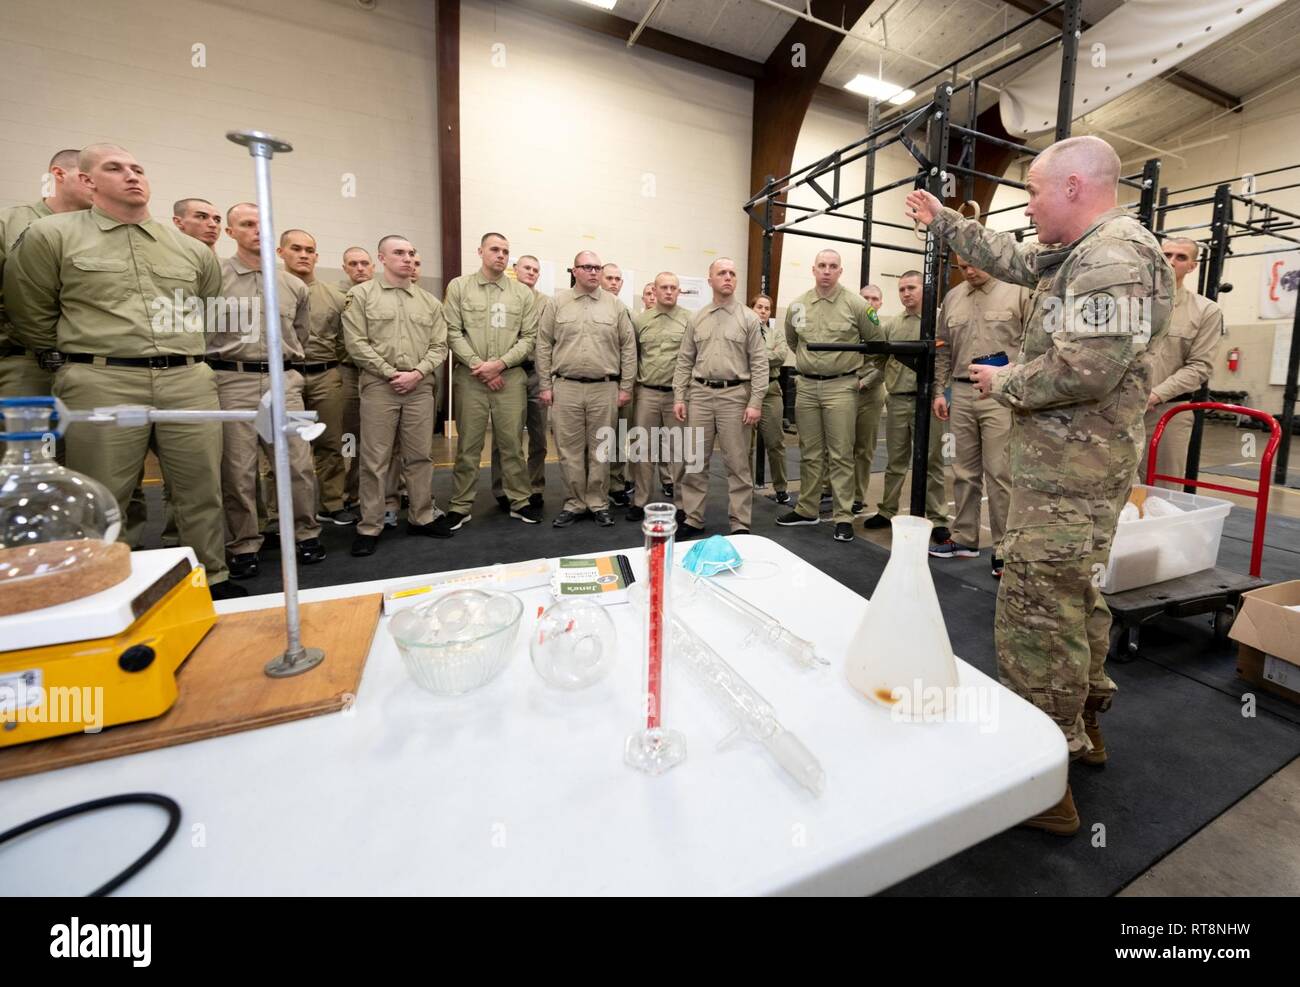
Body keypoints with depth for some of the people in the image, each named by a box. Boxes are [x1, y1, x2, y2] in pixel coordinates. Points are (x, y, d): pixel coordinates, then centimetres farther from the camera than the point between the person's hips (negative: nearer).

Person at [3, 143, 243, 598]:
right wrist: (77, 359, 13)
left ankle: (214, 580, 17)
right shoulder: (50, 235, 6)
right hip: (101, 384, -2)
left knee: (202, 490, 5)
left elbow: (210, 306, 25)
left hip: (190, 382, 2)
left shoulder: (192, 249, 14)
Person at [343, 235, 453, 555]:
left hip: (420, 386, 3)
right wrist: (391, 373, -10)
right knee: (375, 459, 0)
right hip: (379, 385, -3)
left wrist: (416, 373, -7)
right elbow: (356, 343, -3)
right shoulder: (361, 294, 5)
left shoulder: (429, 301, 14)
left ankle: (421, 518, 19)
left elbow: (439, 345, 8)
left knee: (420, 456, 8)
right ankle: (369, 528, 8)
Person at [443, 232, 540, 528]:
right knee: (468, 445, 4)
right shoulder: (459, 286, 6)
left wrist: (499, 363, -9)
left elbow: (529, 338, 3)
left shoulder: (522, 293, 8)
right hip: (470, 377, 0)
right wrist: (479, 366, -11)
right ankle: (461, 505, 15)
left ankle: (520, 501, 17)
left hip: (511, 377, 1)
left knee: (512, 443, 6)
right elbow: (453, 333, -1)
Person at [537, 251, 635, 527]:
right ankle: (574, 504, 18)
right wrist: (545, 386, 1)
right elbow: (544, 345, 6)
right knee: (569, 450, 5)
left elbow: (628, 347, 5)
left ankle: (598, 504, 18)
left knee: (600, 450, 6)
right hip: (565, 388, 0)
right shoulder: (558, 303, 6)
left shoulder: (616, 305, 6)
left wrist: (625, 387, 1)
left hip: (605, 389, 0)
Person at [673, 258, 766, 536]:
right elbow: (685, 361, 11)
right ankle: (693, 519, 18)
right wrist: (679, 397, 2)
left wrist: (755, 402, -11)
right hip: (700, 394, 3)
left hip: (735, 395, -3)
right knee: (694, 461, 6)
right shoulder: (696, 319, 11)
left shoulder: (748, 318, 3)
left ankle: (740, 523, 11)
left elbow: (759, 364, -2)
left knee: (737, 463, 2)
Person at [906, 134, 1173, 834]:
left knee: (1037, 619, -6)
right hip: (1080, 468, 11)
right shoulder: (1088, 254, 16)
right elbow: (1012, 260, 30)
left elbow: (1084, 370, -27)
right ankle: (1081, 725, 40)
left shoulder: (1113, 255, -16)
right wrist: (942, 220, 32)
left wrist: (1003, 382, -11)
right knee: (1076, 597, 21)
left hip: (1067, 477, -11)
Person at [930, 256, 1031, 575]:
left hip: (1001, 395, -4)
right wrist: (939, 391, 11)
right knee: (964, 472, 10)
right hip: (961, 394, 5)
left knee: (999, 474, -4)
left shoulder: (1018, 292, 0)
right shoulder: (952, 298, 14)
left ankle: (1004, 548, 6)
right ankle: (964, 539, 21)